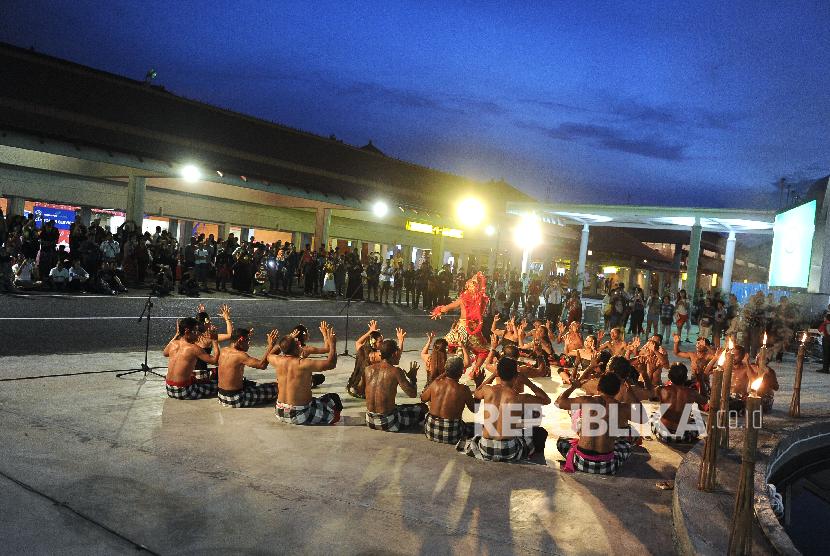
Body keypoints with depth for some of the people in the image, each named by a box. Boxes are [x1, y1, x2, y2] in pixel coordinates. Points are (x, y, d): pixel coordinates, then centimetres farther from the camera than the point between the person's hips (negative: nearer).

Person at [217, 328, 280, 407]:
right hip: (235, 400, -9)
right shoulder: (240, 355, -21)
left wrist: (246, 335, 27)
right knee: (275, 387, -4)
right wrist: (270, 345, -23)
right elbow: (262, 365, -26)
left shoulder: (224, 351, 3)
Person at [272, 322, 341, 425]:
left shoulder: (278, 361, -6)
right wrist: (332, 343, -8)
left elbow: (269, 356, 20)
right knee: (334, 399, 9)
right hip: (299, 416, -6)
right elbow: (331, 363, -22)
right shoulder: (303, 364, -23)